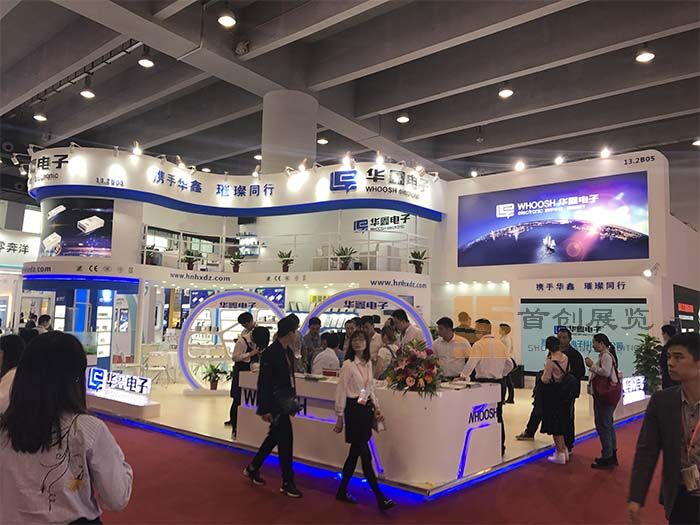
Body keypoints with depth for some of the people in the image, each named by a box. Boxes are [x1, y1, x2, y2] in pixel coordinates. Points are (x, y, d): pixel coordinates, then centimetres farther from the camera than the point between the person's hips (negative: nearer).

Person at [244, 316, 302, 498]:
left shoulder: (288, 352, 7)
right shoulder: (271, 353, -19)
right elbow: (263, 383, -18)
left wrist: (293, 400, 12)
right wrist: (265, 410, -17)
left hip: (284, 403, 9)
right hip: (275, 403, -9)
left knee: (274, 437, 19)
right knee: (286, 439, -2)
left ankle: (252, 469, 37)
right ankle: (287, 483, 12)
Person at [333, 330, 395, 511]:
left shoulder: (368, 363, 9)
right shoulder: (348, 364, -11)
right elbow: (341, 391, -9)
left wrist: (376, 408, 10)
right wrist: (340, 417, -7)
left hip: (366, 409, 7)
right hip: (353, 410, -7)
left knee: (355, 453, 13)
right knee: (366, 455, -4)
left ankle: (342, 491, 26)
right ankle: (380, 498, 1)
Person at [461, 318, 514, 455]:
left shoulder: (479, 345, -12)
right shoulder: (501, 344, 8)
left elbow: (470, 365, -19)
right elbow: (510, 365, 15)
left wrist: (462, 377, -7)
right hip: (499, 384, 6)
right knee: (498, 416, 14)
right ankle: (500, 446, 21)